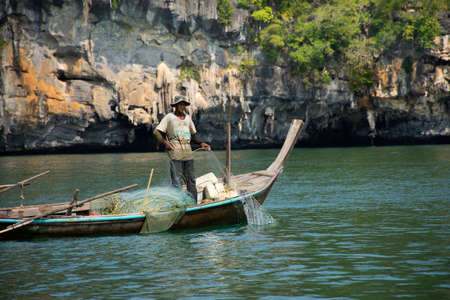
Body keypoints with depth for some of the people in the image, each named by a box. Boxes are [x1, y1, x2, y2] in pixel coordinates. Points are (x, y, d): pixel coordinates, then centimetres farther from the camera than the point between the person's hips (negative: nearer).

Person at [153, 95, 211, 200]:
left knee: (191, 181, 5)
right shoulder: (169, 117, 4)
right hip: (175, 154, -5)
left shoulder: (187, 118, 19)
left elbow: (193, 135, 29)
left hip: (188, 154, 5)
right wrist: (164, 142, -13)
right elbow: (156, 132, 1)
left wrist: (200, 143, 13)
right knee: (177, 183, -9)